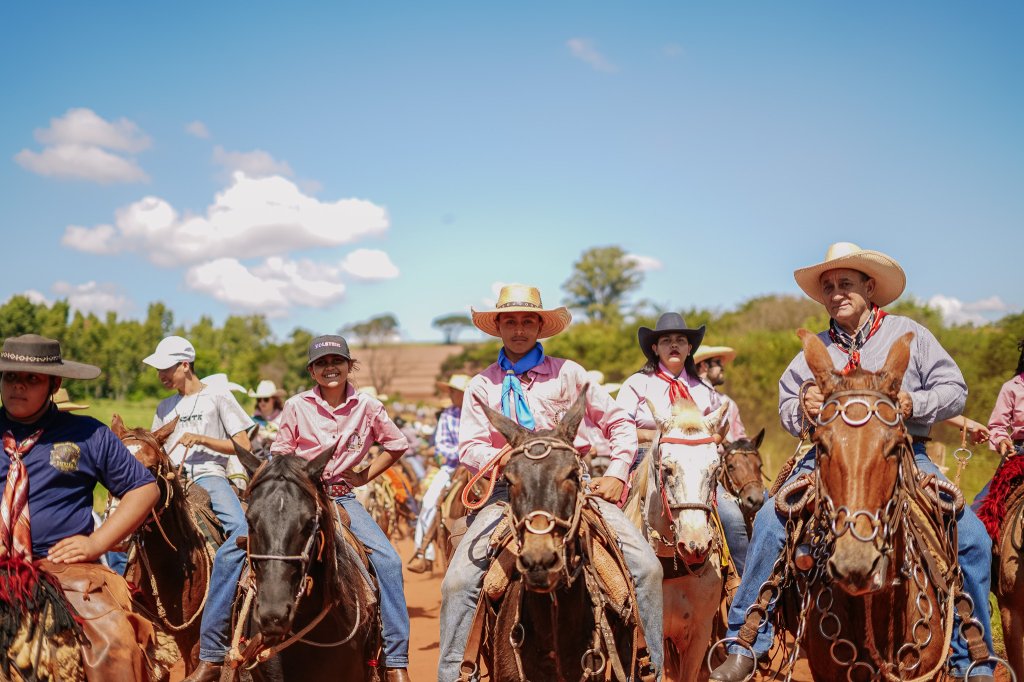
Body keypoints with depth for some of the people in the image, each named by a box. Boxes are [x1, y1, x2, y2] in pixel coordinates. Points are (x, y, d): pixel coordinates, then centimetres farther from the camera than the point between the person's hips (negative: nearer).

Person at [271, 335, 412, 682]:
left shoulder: (367, 406, 1)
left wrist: (366, 475, 5)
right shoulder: (297, 406, -1)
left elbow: (397, 444, 13)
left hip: (342, 496, 1)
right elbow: (279, 456, 6)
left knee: (388, 560, -18)